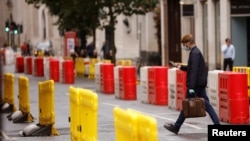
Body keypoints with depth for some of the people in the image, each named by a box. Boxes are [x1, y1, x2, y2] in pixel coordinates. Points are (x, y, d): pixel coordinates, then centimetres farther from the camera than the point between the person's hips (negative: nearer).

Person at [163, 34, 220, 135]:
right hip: (201, 84, 9)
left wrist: (191, 87, -25)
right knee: (206, 105, 6)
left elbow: (194, 71, -22)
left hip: (196, 84, -9)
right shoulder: (196, 52, 15)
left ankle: (176, 127, 10)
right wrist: (182, 67, 13)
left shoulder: (194, 53, -16)